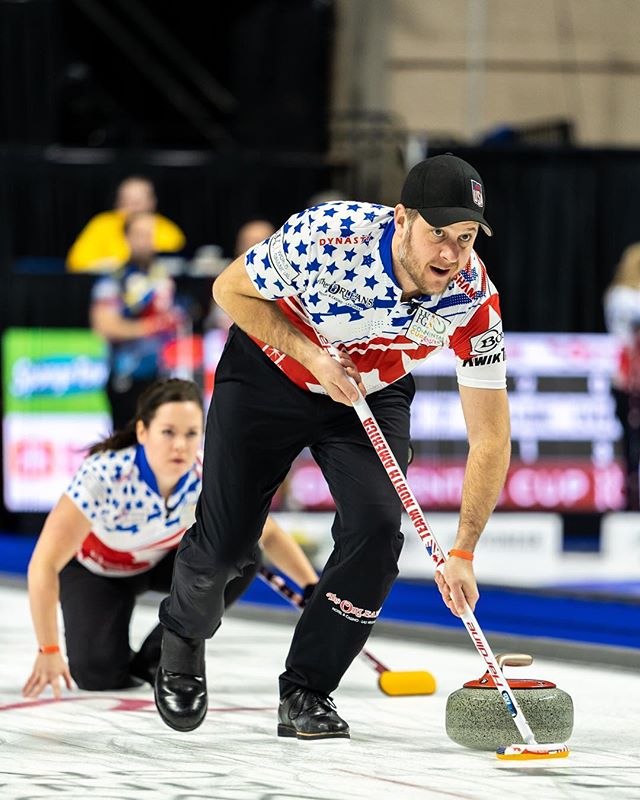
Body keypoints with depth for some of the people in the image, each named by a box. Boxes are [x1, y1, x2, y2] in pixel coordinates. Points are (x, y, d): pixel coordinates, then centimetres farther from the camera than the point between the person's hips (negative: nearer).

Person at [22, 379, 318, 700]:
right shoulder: (103, 475, -39)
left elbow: (268, 534, -12)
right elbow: (43, 565, -37)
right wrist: (48, 652, -39)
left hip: (164, 559, 3)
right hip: (94, 569, -3)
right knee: (99, 676, -24)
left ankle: (156, 657, -7)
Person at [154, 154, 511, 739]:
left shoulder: (474, 299, -28)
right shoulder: (328, 236, -36)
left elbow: (490, 437, -23)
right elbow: (231, 289, -17)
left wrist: (462, 554, -30)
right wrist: (311, 355, -27)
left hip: (373, 393, 2)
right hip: (269, 376, -2)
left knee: (377, 527, -19)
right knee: (225, 543, -1)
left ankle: (307, 692, 0)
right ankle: (184, 636, 36)